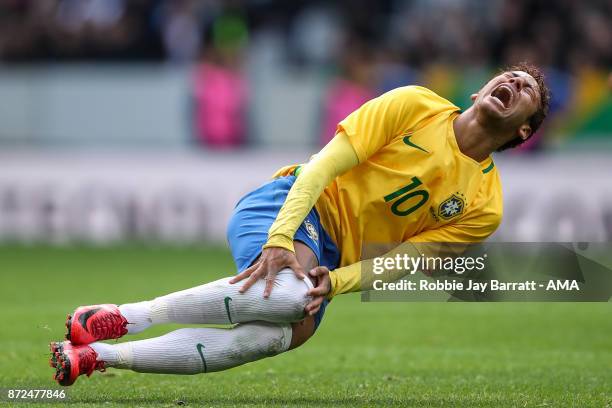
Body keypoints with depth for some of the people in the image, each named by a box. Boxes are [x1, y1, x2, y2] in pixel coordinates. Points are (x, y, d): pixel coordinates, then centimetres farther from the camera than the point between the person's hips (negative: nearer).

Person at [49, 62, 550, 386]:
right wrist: (280, 240, -21)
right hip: (286, 208, -3)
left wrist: (336, 281, -19)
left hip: (332, 258, 4)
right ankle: (121, 318, -24)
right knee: (288, 295, -38)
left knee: (284, 335, -30)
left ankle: (93, 355, -23)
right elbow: (323, 165, -8)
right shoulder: (415, 106, -4)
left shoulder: (484, 207, 4)